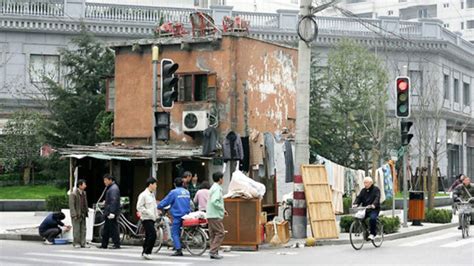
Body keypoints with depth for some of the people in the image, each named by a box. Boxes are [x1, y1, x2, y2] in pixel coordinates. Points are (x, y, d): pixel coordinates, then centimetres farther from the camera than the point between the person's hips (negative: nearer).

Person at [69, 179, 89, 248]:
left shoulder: (84, 193, 12)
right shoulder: (73, 194, -11)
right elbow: (71, 205, -14)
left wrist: (86, 211, 12)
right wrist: (74, 215, -19)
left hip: (83, 214, 7)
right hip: (76, 215, -7)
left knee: (83, 229, 6)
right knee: (76, 229, -2)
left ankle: (83, 243, 10)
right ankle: (76, 243, 6)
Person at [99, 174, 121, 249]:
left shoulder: (113, 188, -15)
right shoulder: (110, 188, 19)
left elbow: (114, 201, -23)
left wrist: (112, 212, -27)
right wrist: (106, 212, 22)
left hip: (112, 212, -11)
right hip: (108, 212, 11)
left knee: (113, 228, -8)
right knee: (106, 229, 13)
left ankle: (117, 244, -4)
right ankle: (104, 244, 18)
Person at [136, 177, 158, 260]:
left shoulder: (152, 194, 16)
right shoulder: (143, 195, -12)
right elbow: (139, 207, -16)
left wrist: (156, 214, 12)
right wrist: (149, 213, -20)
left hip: (152, 219, 9)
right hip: (146, 219, -9)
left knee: (149, 236, 12)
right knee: (153, 235, -16)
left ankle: (144, 252, 19)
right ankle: (146, 252, -9)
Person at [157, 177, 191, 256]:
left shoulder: (174, 192, -8)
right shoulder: (187, 192, 11)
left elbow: (165, 201, -6)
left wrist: (158, 207, 10)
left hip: (178, 215, -6)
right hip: (186, 215, 6)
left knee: (175, 233, -4)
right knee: (179, 232, 18)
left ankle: (178, 250, -14)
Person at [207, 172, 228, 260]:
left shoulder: (214, 187, 18)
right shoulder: (217, 188, -14)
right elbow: (214, 202, -25)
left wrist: (222, 209, 13)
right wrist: (222, 209, -12)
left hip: (211, 215, 10)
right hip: (215, 215, -10)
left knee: (213, 234, 10)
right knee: (220, 233, -8)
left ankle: (214, 252, 11)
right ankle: (213, 251, -11)